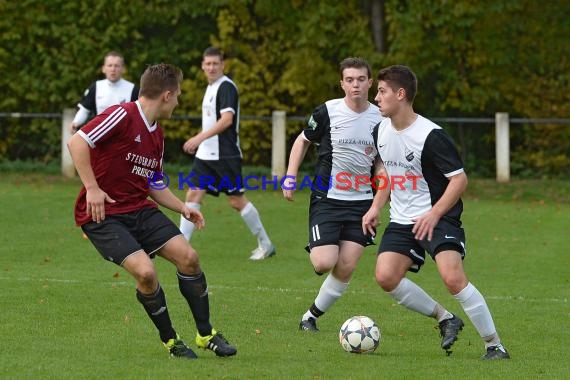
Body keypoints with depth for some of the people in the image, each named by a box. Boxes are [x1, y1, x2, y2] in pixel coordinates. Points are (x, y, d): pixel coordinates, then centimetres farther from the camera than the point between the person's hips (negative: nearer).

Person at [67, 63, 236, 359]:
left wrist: (183, 208, 8)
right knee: (145, 271, -23)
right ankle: (170, 340, -1)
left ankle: (206, 335, 12)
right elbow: (76, 142, -23)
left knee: (188, 257, -5)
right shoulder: (122, 116, -16)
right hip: (102, 214, -8)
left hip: (140, 210, 8)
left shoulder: (156, 135, 12)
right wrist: (91, 188, -24)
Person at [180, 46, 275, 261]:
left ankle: (265, 245, 12)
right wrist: (200, 142, 23)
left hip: (225, 155, -8)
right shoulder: (211, 87, 15)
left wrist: (200, 137, -31)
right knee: (193, 195, -2)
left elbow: (227, 119, -24)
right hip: (206, 155, 8)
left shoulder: (226, 87, -13)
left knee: (236, 200, -2)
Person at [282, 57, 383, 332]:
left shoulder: (380, 118, 3)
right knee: (324, 263, -16)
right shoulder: (328, 111, -6)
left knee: (345, 269, -3)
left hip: (361, 202, 3)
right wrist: (290, 177, 0)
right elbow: (303, 141, 9)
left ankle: (312, 315, 16)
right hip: (326, 199, -3)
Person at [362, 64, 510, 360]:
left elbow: (459, 178, -16)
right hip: (402, 221, 7)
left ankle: (495, 345, -11)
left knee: (453, 278, -24)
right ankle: (445, 319, 8)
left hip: (438, 218, -7)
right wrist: (375, 208, 13)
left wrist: (433, 215, -24)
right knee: (385, 277, -12)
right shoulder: (381, 131, 5)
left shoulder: (431, 136, -18)